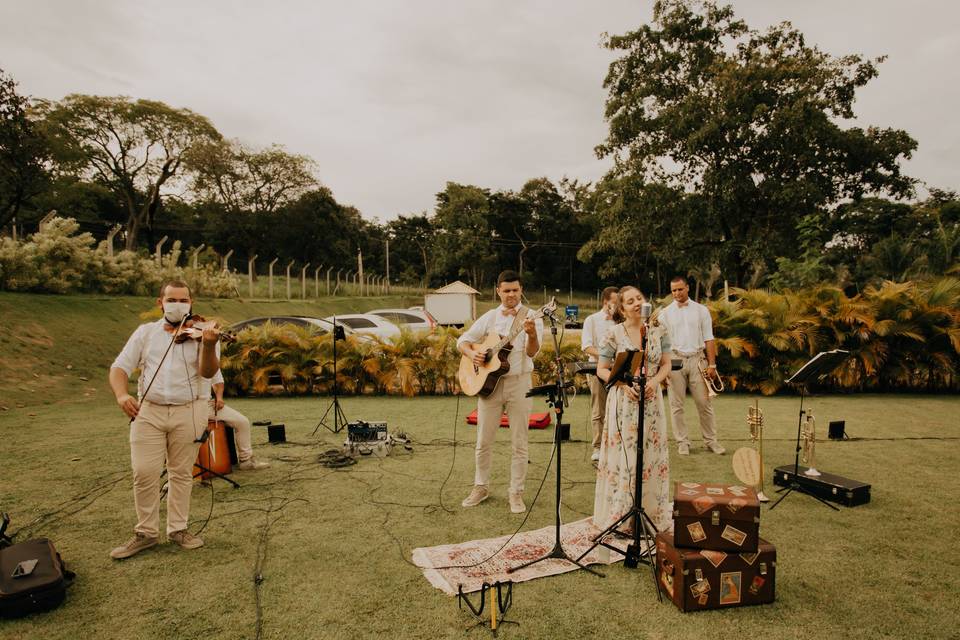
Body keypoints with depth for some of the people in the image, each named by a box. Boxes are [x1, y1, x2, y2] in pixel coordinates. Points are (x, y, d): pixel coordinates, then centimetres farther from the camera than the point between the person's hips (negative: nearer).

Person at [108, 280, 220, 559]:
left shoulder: (202, 332, 0)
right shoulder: (146, 332, 7)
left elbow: (208, 372, -14)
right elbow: (120, 367, 5)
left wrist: (209, 346, -34)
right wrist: (121, 394, -16)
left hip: (189, 411, -1)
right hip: (147, 410, 1)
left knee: (181, 473, 9)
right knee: (144, 474, 1)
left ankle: (178, 528, 23)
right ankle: (146, 532, 17)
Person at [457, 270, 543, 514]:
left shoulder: (531, 317, -4)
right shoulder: (489, 317, 5)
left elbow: (532, 352, -16)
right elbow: (463, 341, 8)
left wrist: (531, 334, -37)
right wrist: (472, 353, -13)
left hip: (519, 383, -2)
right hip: (488, 382, 3)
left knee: (519, 443, 4)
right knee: (483, 440, 10)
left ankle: (516, 492, 17)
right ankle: (481, 487, 26)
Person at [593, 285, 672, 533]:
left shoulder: (657, 332, 5)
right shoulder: (614, 335, -6)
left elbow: (666, 364, 9)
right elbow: (601, 370, -3)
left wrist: (655, 380, -11)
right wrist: (624, 384, -18)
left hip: (651, 401, 4)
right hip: (623, 401, -3)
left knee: (651, 455, 8)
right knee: (623, 456, 0)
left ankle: (651, 514, 22)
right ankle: (621, 518, 12)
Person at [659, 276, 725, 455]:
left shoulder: (701, 310, 7)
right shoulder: (665, 313, 5)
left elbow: (708, 339, 6)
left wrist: (712, 364, -1)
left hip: (697, 359, 0)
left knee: (704, 403, 3)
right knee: (676, 405, 2)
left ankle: (710, 440, 14)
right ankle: (682, 442, 12)